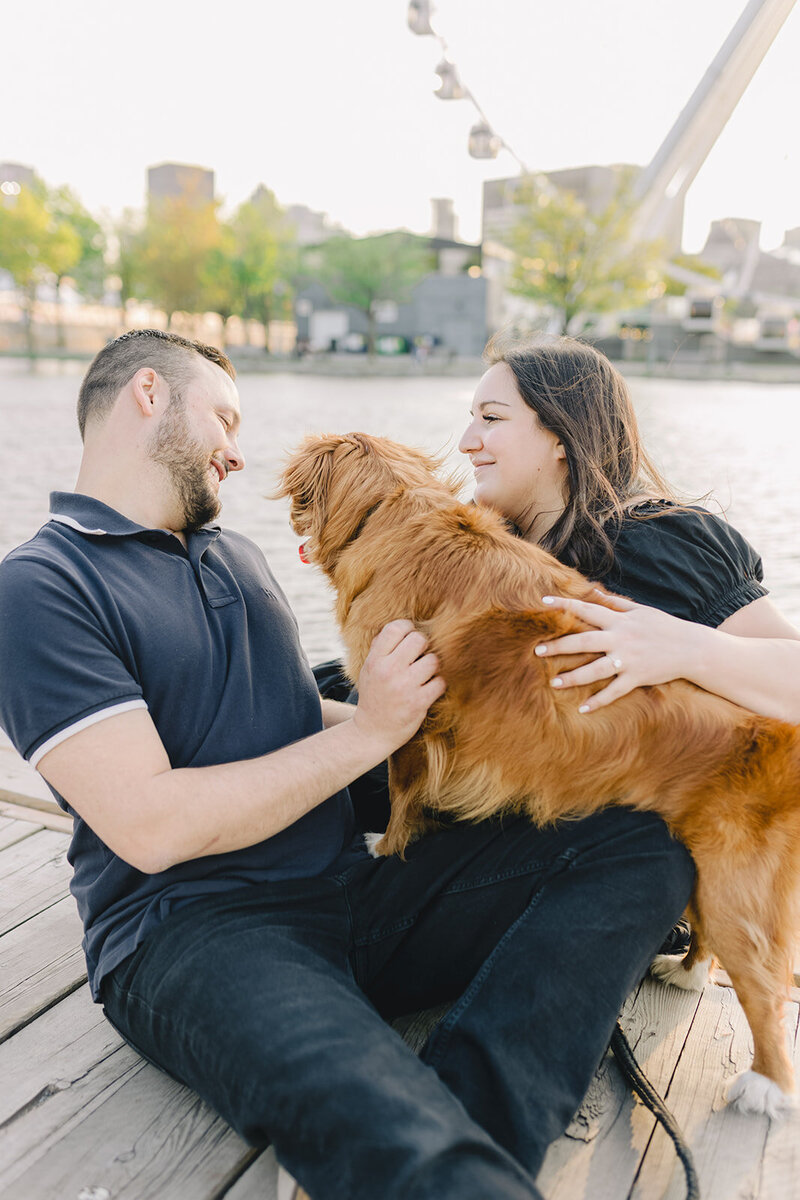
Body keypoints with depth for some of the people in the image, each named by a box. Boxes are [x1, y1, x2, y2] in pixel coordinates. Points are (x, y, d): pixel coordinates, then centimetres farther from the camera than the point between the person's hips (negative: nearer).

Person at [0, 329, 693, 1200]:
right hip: (189, 928, -8)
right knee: (370, 1120, -43)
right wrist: (367, 733, -9)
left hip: (353, 892, 8)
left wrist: (412, 706, 19)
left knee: (644, 843, -15)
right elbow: (149, 825, -15)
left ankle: (464, 1123, -27)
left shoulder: (237, 556, 22)